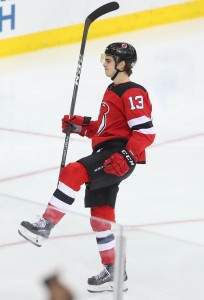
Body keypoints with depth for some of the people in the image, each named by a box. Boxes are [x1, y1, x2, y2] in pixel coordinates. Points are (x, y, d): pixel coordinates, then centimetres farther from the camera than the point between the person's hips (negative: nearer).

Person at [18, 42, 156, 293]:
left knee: (74, 172, -29)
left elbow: (146, 132, -16)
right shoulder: (112, 91, 23)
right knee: (100, 214, 9)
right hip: (106, 154, 10)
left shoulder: (133, 93, -9)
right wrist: (79, 125, 15)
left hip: (118, 155, -10)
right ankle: (115, 273, 16)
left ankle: (45, 225, -30)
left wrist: (127, 156, -27)